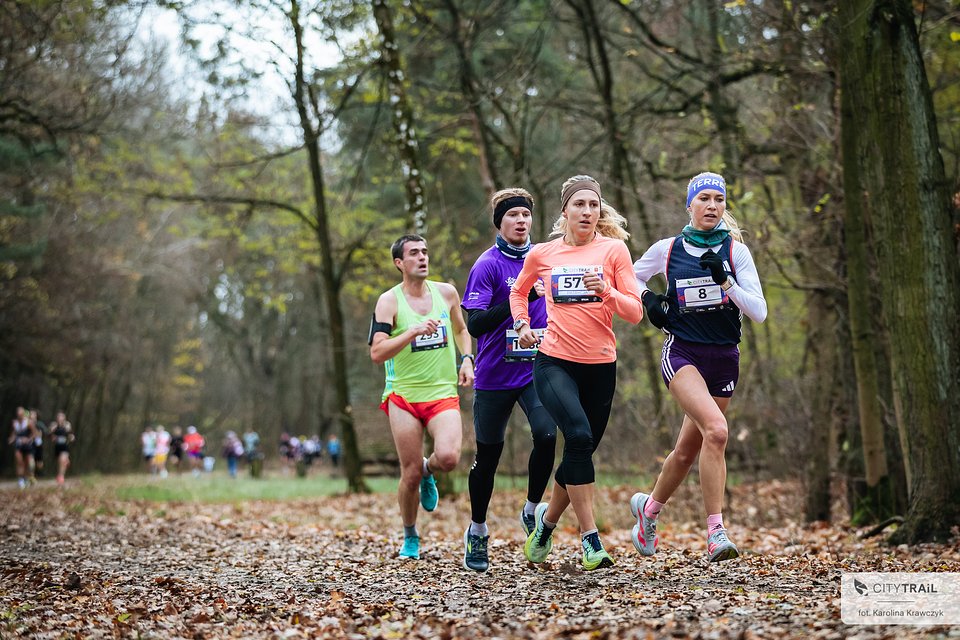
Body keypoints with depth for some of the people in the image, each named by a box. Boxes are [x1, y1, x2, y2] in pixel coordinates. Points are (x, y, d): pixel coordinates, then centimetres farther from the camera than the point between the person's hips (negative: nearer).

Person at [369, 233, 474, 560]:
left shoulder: (446, 292, 6)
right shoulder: (389, 301, -5)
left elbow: (461, 329, 24)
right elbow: (377, 353, -14)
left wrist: (466, 359, 7)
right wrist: (414, 331, -25)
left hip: (443, 393, 2)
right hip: (403, 395, -2)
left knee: (448, 457, -23)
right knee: (410, 474, -1)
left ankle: (429, 470, 15)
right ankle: (410, 537, 24)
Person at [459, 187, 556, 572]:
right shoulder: (488, 265, -9)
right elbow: (474, 324, -17)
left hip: (537, 369, 3)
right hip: (495, 376, -3)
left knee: (546, 434, -19)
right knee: (488, 453, 7)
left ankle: (531, 510, 4)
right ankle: (477, 532, 25)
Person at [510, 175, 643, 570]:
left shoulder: (614, 249, 0)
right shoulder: (542, 255, 4)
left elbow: (635, 312, -4)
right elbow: (518, 291, 25)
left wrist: (606, 291, -21)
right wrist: (522, 324, 8)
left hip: (600, 367, 2)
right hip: (554, 363, -1)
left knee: (581, 450, 8)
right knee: (578, 436, -23)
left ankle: (546, 520, 35)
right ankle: (590, 538, -18)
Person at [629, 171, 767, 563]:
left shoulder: (736, 251, 1)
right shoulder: (667, 250, 1)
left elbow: (759, 312, -6)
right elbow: (631, 277, 21)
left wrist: (725, 281, -18)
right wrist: (648, 300, 2)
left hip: (724, 358, 3)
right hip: (682, 353, -3)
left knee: (688, 449, 9)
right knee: (716, 430, -26)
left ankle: (649, 508, 37)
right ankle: (715, 534, -23)